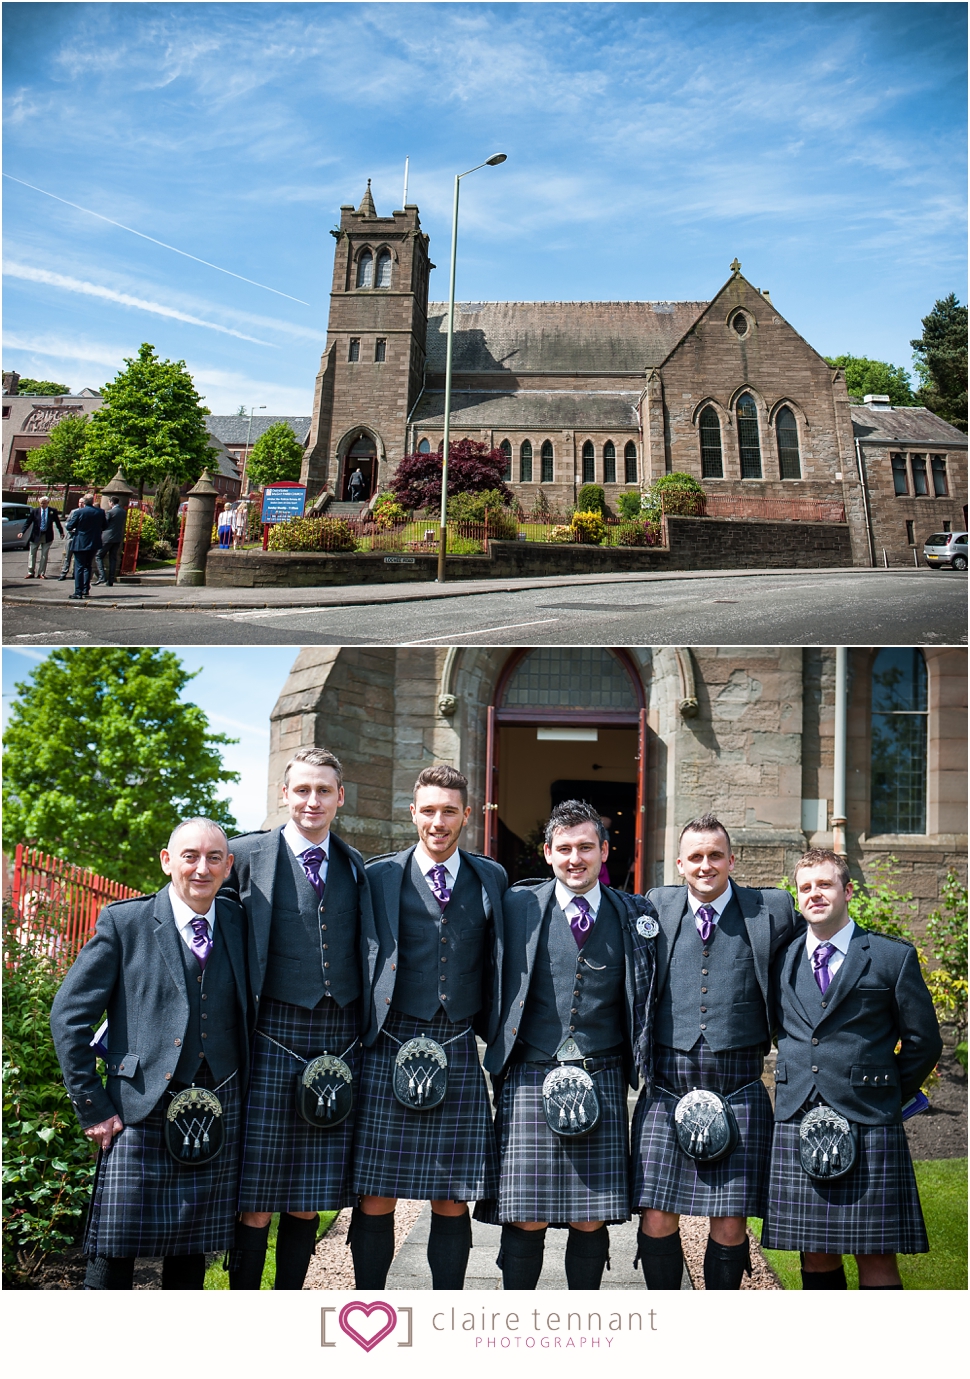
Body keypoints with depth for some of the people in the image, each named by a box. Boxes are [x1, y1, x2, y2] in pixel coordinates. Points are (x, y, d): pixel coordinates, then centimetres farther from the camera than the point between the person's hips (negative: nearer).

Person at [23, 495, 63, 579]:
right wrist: (22, 532, -9)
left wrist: (61, 532, 11)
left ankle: (41, 573, 11)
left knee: (44, 555, 4)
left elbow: (57, 522, 8)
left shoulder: (53, 511, -1)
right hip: (36, 535, 0)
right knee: (32, 554, 5)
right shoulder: (35, 511, -2)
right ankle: (31, 572, 13)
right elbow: (28, 522, -1)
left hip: (47, 536, 0)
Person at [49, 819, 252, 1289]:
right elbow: (69, 1015, -3)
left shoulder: (240, 924, 6)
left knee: (192, 1251, 12)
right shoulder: (124, 923, -4)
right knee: (114, 1252, 0)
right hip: (141, 1113, -3)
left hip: (217, 1116, 3)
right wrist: (92, 1107, -5)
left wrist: (247, 1094, 7)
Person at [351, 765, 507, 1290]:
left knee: (452, 1202, 6)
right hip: (390, 1052, -1)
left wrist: (497, 1039, 10)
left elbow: (496, 965, 15)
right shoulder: (379, 877, 4)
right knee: (376, 1199, 2)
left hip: (459, 1055, 2)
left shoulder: (491, 879, 10)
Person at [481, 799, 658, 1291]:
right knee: (527, 1220, 1)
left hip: (602, 1083, 1)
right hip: (530, 1079, -1)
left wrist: (637, 1062, 7)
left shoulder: (634, 915, 7)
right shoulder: (519, 906, 2)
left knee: (591, 1221, 4)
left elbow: (644, 1000, 14)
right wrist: (500, 1052, 4)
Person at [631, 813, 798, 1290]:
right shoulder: (658, 907, 7)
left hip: (738, 1090, -1)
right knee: (656, 1219, 0)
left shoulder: (771, 910, 2)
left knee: (730, 1225, 2)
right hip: (666, 1088, 1)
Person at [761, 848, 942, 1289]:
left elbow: (923, 1042, 5)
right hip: (796, 1124, 3)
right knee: (815, 1252, 9)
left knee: (876, 1254, -1)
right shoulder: (783, 960, 10)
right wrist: (799, 1087, 11)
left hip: (867, 1125, -3)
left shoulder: (894, 958, 2)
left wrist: (885, 1098, 6)